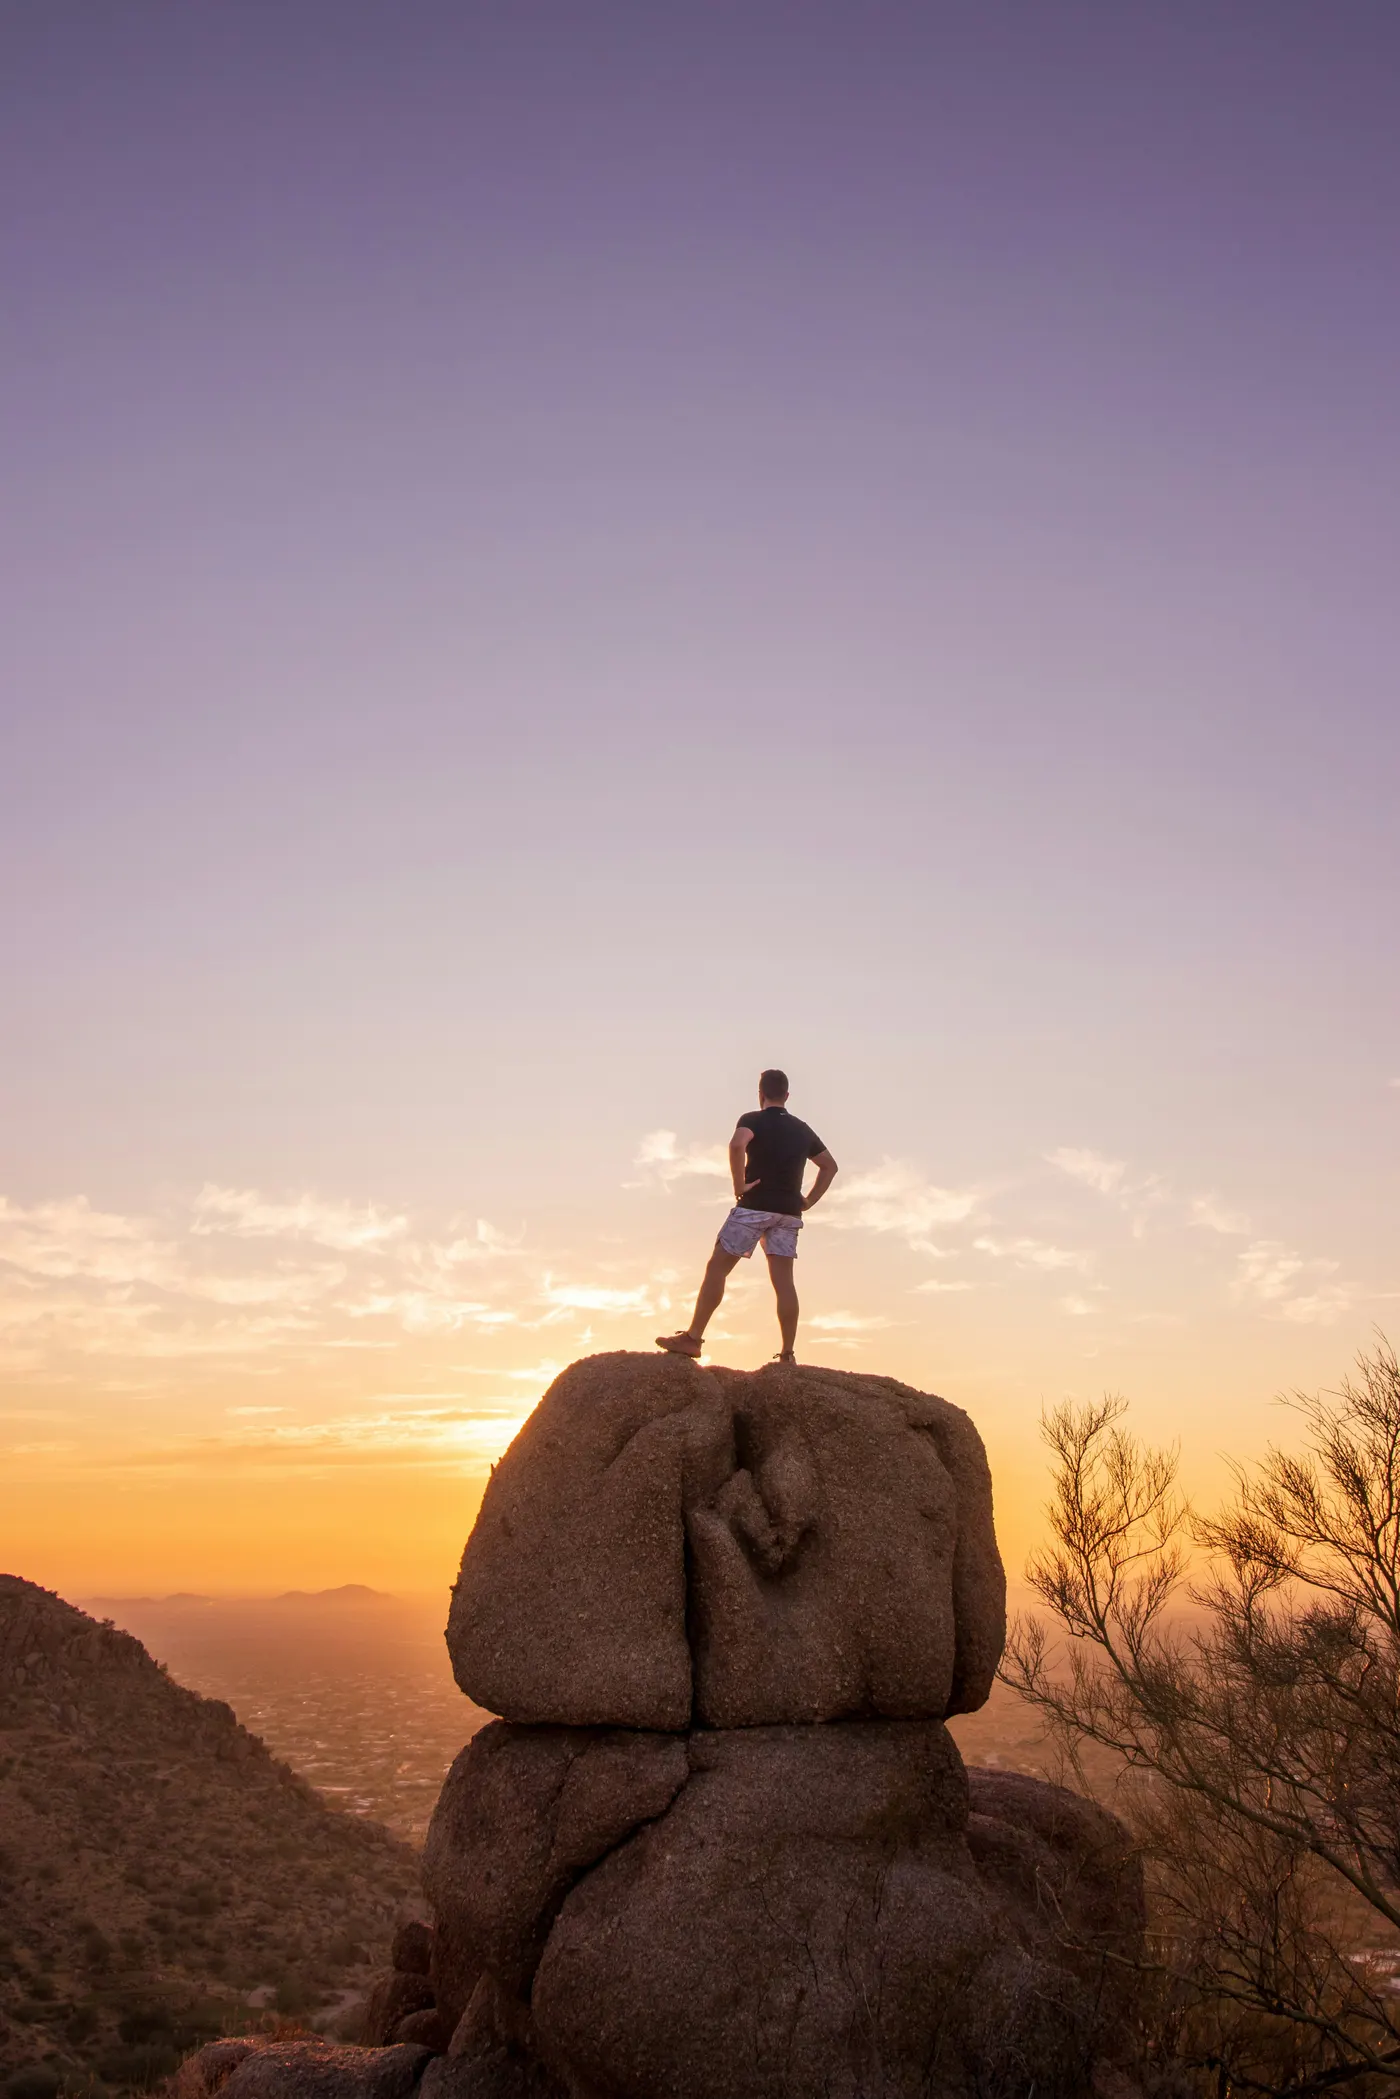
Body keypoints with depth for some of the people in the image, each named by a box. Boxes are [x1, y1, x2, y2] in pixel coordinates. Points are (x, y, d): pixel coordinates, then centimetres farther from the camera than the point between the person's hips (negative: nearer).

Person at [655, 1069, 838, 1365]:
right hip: (789, 1213, 5)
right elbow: (830, 1166, 23)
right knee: (783, 1280, 2)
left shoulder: (754, 1120, -3)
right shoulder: (802, 1130, 15)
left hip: (755, 1207, -5)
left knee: (717, 1268, 1)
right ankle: (787, 1354, -3)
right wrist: (809, 1200, 18)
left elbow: (737, 1145, -26)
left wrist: (740, 1186, -17)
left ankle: (692, 1338, 0)